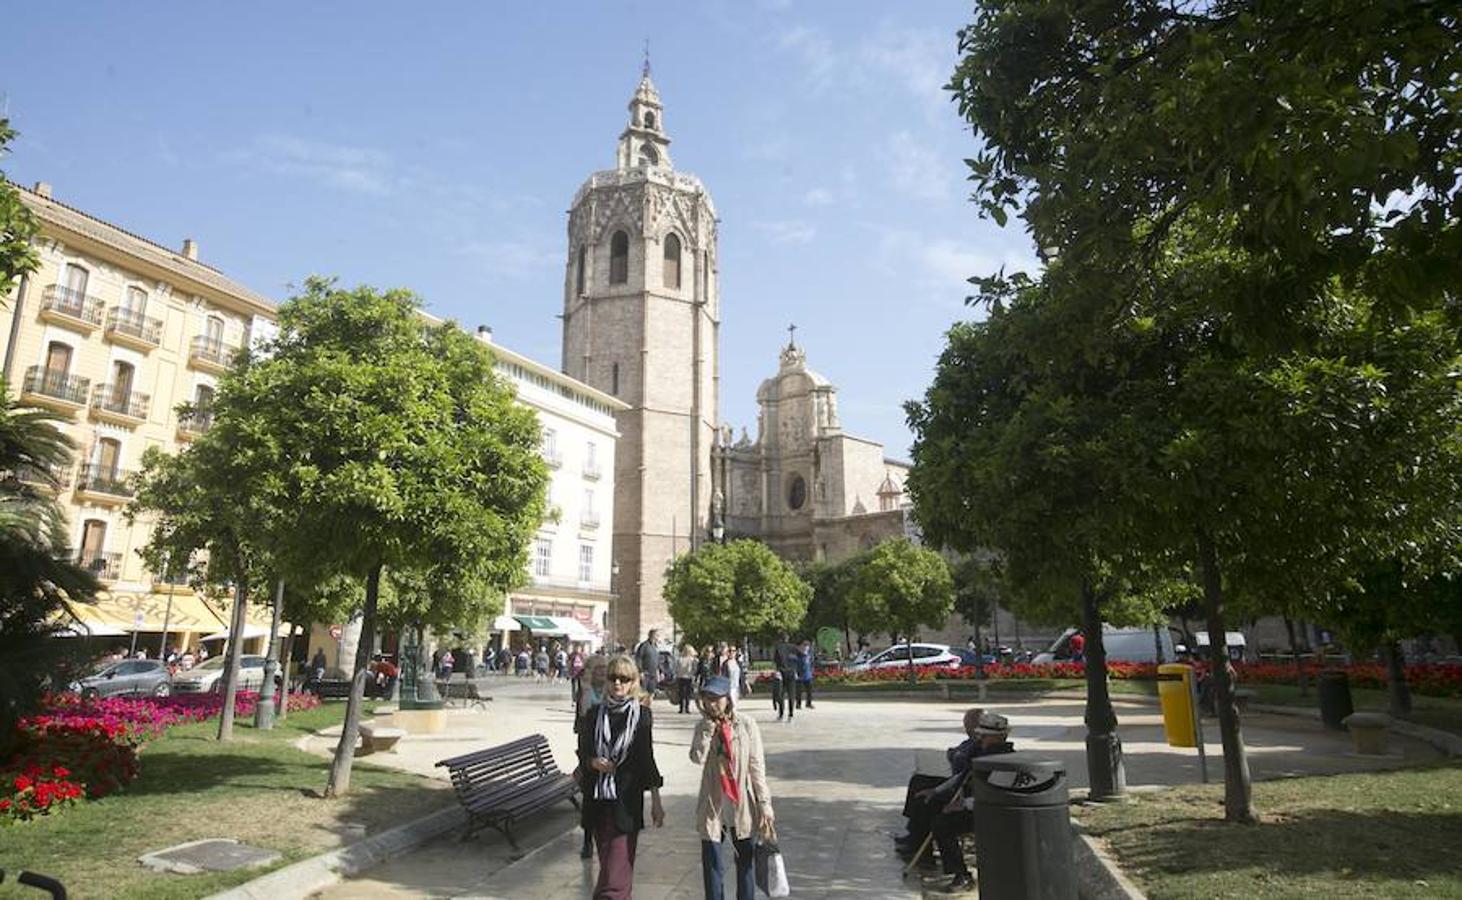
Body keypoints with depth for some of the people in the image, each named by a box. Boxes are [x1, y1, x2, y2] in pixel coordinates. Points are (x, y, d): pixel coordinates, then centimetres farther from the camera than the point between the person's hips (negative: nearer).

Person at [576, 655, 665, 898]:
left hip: (627, 798, -3)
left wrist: (656, 802, 1)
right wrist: (593, 762, -14)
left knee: (617, 869, -8)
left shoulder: (641, 715, -4)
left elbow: (647, 759, 1)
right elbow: (583, 754, 9)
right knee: (608, 863, 14)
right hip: (597, 798, 4)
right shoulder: (594, 714, 3)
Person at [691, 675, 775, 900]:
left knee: (746, 862, 13)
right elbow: (697, 757, -19)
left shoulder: (746, 725, -7)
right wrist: (709, 725, -18)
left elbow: (757, 767, -5)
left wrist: (764, 805, -7)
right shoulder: (703, 726, -1)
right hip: (713, 806, 1)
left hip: (742, 806, -1)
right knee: (711, 865, 6)